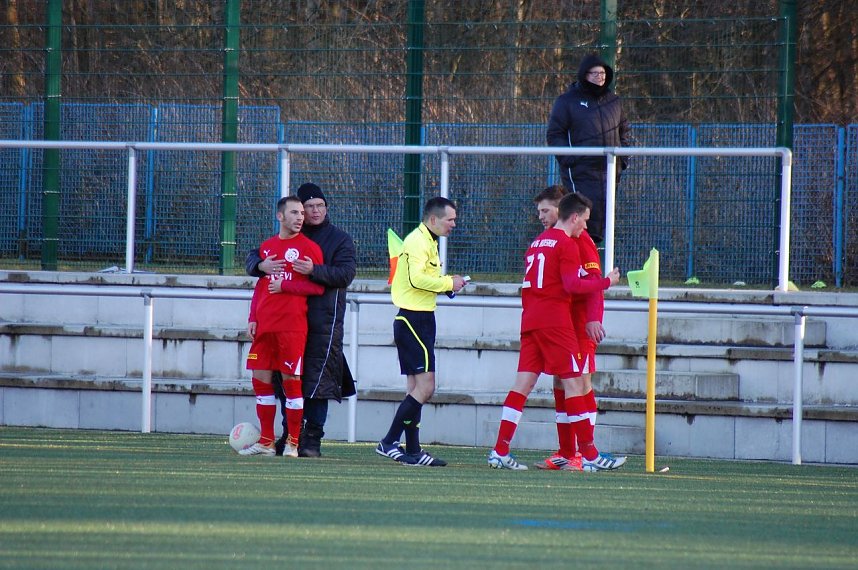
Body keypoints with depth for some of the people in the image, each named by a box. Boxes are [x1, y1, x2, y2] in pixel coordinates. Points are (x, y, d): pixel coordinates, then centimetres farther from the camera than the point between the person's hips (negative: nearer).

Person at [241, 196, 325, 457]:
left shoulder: (309, 248, -1)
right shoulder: (267, 246, 16)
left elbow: (318, 287, -6)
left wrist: (284, 285, -10)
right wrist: (253, 318, 12)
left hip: (292, 325, -6)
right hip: (265, 325, 6)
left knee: (291, 380, -5)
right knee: (261, 378, 4)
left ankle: (293, 442, 2)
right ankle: (266, 442, 12)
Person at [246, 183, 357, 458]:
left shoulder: (340, 239, 6)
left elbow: (346, 274, -8)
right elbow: (253, 258, 15)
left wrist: (314, 270, -23)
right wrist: (261, 265, -10)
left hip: (323, 321, -4)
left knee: (317, 382, -9)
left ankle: (312, 440, -6)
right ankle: (290, 435, 14)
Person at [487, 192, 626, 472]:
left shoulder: (537, 242, 18)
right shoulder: (567, 244, -7)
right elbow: (573, 285, -15)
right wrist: (607, 281, -5)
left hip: (530, 320, 8)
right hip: (555, 320, -8)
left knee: (523, 384, 5)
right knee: (573, 383, -4)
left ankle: (500, 452, -1)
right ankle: (589, 455, -3)